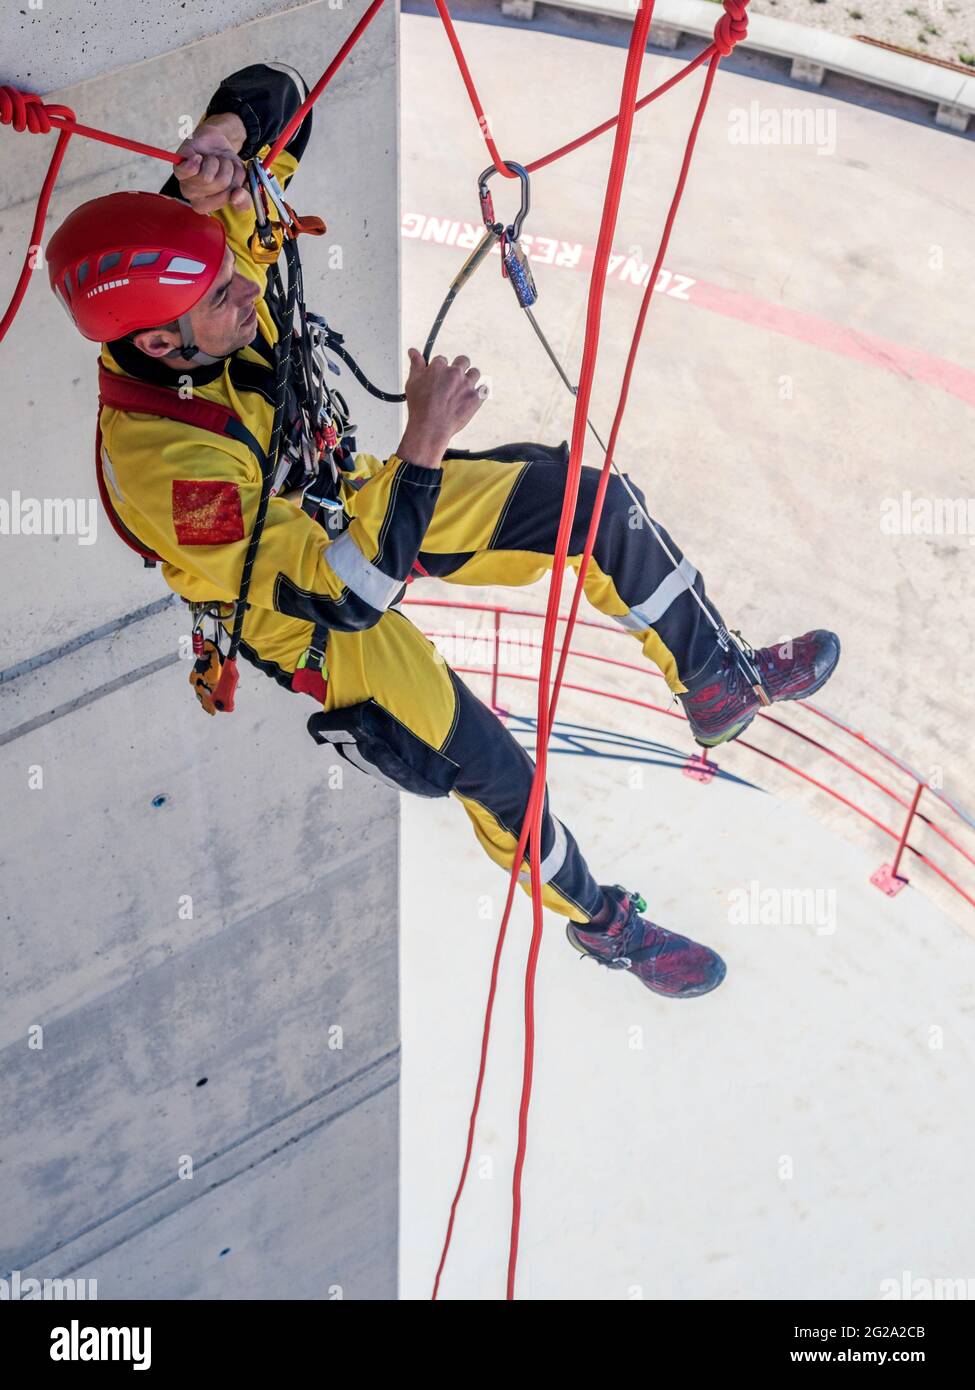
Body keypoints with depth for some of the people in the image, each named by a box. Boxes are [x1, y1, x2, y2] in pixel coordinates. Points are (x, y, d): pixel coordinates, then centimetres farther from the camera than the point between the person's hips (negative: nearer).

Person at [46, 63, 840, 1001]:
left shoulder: (190, 257, -22)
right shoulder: (158, 465, -39)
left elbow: (272, 90, -14)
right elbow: (345, 592, -38)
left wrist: (221, 138, -36)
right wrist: (423, 446, -41)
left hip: (359, 500, 7)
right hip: (314, 617, -6)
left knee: (593, 502, -2)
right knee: (494, 773, -10)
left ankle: (716, 686, 20)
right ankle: (597, 921, 21)